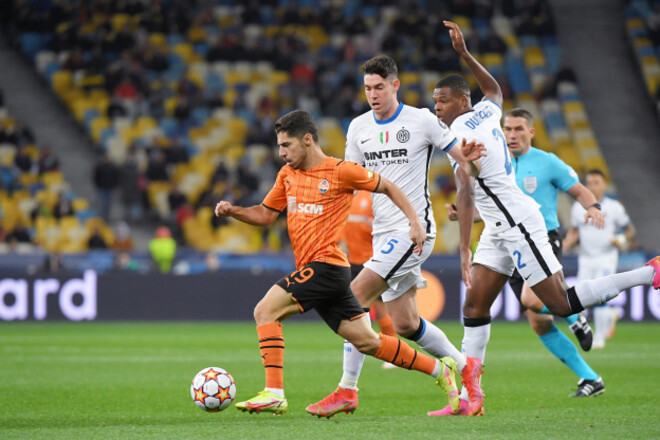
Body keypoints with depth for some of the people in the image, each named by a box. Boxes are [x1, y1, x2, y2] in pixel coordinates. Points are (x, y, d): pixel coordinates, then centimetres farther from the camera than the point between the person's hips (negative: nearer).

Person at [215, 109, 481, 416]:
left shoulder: (340, 171, -5)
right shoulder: (287, 174, 16)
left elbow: (387, 187, 5)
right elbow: (265, 214, 20)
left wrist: (415, 223, 0)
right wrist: (233, 211, 3)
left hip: (327, 264, -7)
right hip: (310, 269, 7)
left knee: (265, 311, -17)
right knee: (366, 341, 9)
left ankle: (274, 394, -18)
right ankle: (438, 369, 19)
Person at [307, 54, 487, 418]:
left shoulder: (421, 121, -5)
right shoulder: (358, 128, 10)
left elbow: (462, 156, 0)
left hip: (414, 228, -7)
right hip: (383, 234, 7)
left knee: (355, 297, -18)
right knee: (405, 324, 7)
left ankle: (347, 390, -13)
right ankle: (465, 367, 28)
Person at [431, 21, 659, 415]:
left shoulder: (461, 131, -17)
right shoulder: (486, 113, 8)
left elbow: (466, 193, -22)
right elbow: (495, 88, 34)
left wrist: (465, 251, -21)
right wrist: (465, 54, 34)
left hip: (518, 225, -10)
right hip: (500, 228, 10)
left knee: (562, 304, -7)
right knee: (474, 306, 5)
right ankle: (467, 396, 4)